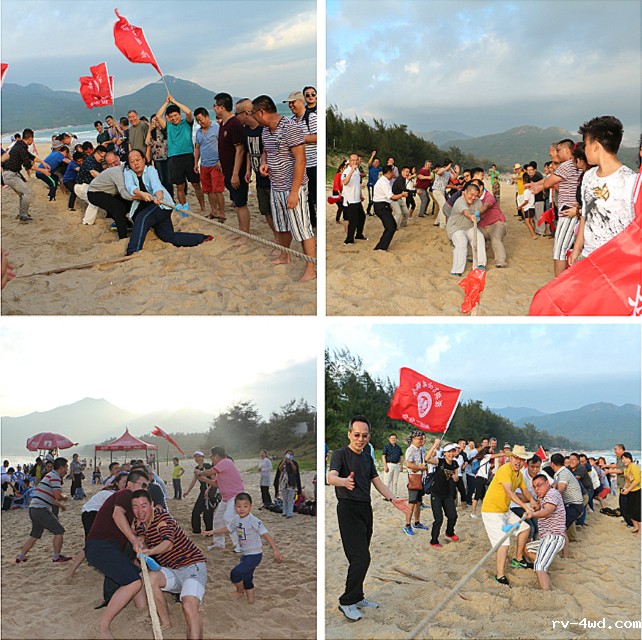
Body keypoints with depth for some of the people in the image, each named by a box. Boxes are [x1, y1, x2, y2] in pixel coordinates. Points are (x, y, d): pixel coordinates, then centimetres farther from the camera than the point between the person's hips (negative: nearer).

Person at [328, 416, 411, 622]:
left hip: (366, 508, 7)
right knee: (361, 557, -12)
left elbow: (377, 482, 16)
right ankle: (346, 602, -1)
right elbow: (331, 477, -24)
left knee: (361, 557, 11)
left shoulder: (368, 459, 16)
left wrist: (393, 499, -2)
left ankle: (357, 597, 23)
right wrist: (344, 481, -48)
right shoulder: (340, 454, -8)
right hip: (348, 509, -7)